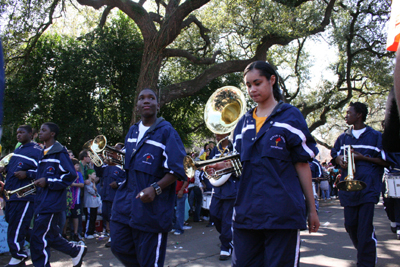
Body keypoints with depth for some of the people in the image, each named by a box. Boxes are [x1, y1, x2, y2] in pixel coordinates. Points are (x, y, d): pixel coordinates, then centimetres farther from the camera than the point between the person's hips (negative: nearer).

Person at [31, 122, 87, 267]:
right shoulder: (44, 153, 18)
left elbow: (71, 175, -14)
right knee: (51, 235, 14)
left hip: (52, 202, -9)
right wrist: (38, 182, 11)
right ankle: (77, 250, 29)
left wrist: (48, 181, -18)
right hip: (42, 201, 9)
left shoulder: (59, 152, -9)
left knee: (39, 238, -8)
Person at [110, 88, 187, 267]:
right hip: (126, 202, 7)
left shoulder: (166, 131, -8)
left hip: (151, 205, -7)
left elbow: (178, 169, -14)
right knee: (119, 248, 11)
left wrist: (155, 188, -25)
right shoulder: (132, 131, 13)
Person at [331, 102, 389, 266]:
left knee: (365, 227, -10)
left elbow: (386, 161, 1)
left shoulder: (375, 136, 4)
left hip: (368, 188, -4)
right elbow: (335, 156, 19)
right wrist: (341, 161, -5)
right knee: (350, 225, 7)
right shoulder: (343, 137, 16)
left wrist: (363, 157, -10)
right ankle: (367, 253, 31)